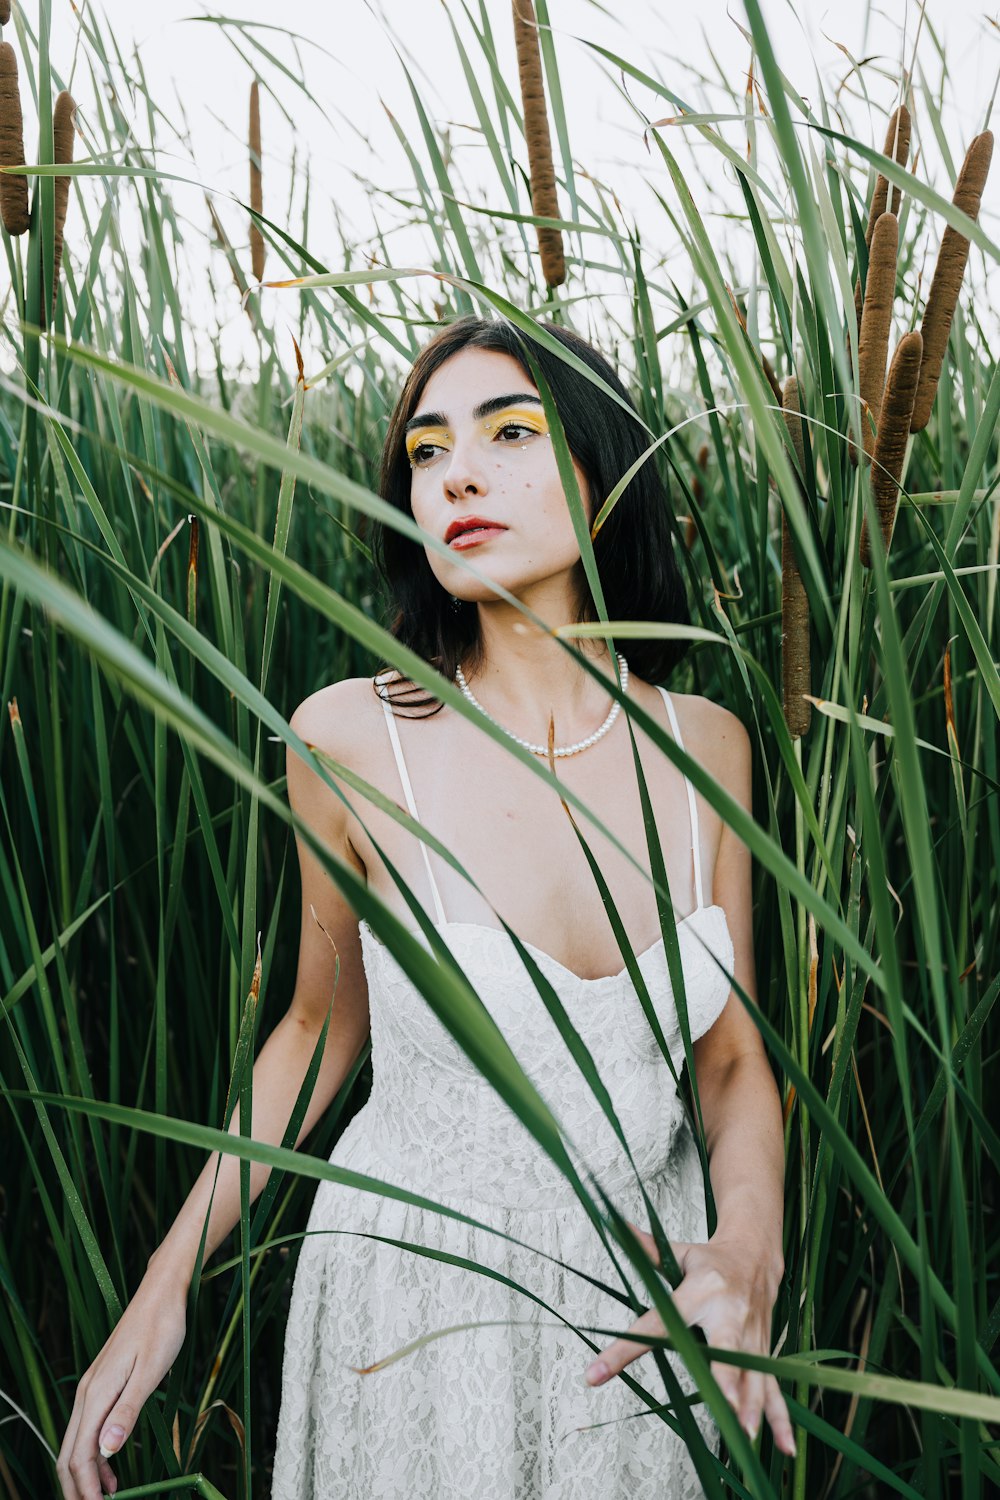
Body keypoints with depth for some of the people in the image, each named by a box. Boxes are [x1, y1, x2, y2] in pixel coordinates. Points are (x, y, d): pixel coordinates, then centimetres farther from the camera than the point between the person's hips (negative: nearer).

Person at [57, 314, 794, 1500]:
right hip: (416, 1304, -2)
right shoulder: (351, 738, -16)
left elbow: (734, 1059, -1)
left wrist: (749, 1240, -21)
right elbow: (324, 1024, -1)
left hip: (643, 1302, 3)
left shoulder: (702, 744, -9)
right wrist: (164, 1284, -3)